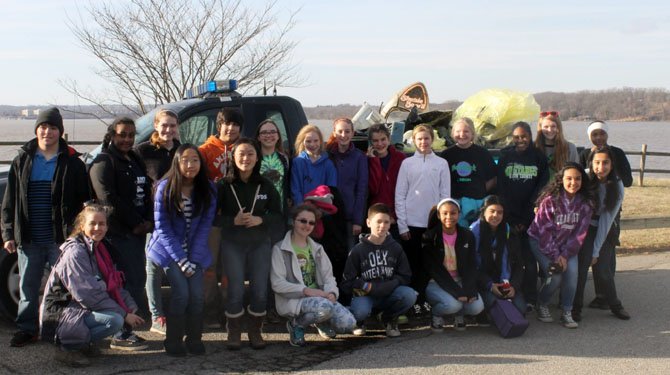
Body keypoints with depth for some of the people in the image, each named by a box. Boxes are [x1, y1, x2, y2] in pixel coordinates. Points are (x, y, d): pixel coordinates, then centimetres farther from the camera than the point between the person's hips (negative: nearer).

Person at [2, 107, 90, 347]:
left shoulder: (72, 163, 2)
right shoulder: (22, 161, 9)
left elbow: (84, 202, 2)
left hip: (61, 238, -2)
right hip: (28, 239, 3)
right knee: (28, 285, 9)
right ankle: (27, 329, 19)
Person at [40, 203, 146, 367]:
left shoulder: (100, 248, 10)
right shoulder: (75, 252, -18)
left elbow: (115, 285, 10)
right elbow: (88, 295, -23)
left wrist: (132, 309, -6)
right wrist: (124, 314, -20)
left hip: (83, 308, 9)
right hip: (62, 313, -9)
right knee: (115, 320, -28)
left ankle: (87, 342, 6)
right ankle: (68, 347, -11)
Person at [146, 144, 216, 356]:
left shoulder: (208, 190, -4)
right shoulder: (165, 188, -10)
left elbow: (205, 225, -4)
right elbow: (162, 227, -10)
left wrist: (192, 258, -12)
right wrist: (181, 259, -15)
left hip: (195, 251, 2)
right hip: (169, 250, -2)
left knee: (197, 294, -10)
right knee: (181, 292, -16)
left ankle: (194, 341, 8)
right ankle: (173, 342, -1)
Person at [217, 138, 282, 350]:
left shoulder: (266, 186, 2)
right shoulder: (225, 185, -4)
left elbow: (278, 215, 4)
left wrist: (260, 220, -14)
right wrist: (233, 221, -20)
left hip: (260, 244, 2)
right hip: (232, 245, -2)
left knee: (260, 290, 4)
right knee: (235, 290, -2)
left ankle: (256, 331, 21)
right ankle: (233, 333, 15)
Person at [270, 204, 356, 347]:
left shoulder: (317, 248, 18)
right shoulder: (280, 249, -2)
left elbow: (328, 275, 12)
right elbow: (277, 284, -10)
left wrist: (331, 293, -11)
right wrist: (306, 290, -20)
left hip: (320, 297, 6)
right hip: (293, 300, -6)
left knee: (348, 323, -17)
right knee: (325, 307, -36)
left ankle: (321, 323, 15)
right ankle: (297, 324, -6)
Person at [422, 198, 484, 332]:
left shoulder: (467, 236, 1)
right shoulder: (429, 237, -10)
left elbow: (471, 266, -1)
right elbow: (435, 270, -15)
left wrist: (469, 290, -19)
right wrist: (457, 292, -24)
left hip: (460, 281, 4)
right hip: (436, 283, -3)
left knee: (477, 307, -23)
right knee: (453, 304, -33)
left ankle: (459, 314, 12)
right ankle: (436, 313, 2)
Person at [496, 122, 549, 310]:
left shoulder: (539, 158, 5)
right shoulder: (505, 156, 6)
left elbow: (542, 188, 1)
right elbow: (501, 189, 2)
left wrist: (525, 219, -6)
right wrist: (512, 220, -5)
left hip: (531, 218, 0)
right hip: (510, 217, 0)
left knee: (530, 259, -1)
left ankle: (530, 299, 7)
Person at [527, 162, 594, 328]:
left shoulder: (585, 203, -8)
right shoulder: (550, 200, -20)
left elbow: (580, 233, -7)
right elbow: (544, 231, -18)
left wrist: (565, 255, -15)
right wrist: (555, 256, -19)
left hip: (567, 244, 4)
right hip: (541, 242, -4)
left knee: (572, 271, -18)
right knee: (555, 276, -18)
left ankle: (566, 313, -4)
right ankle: (541, 305, 9)